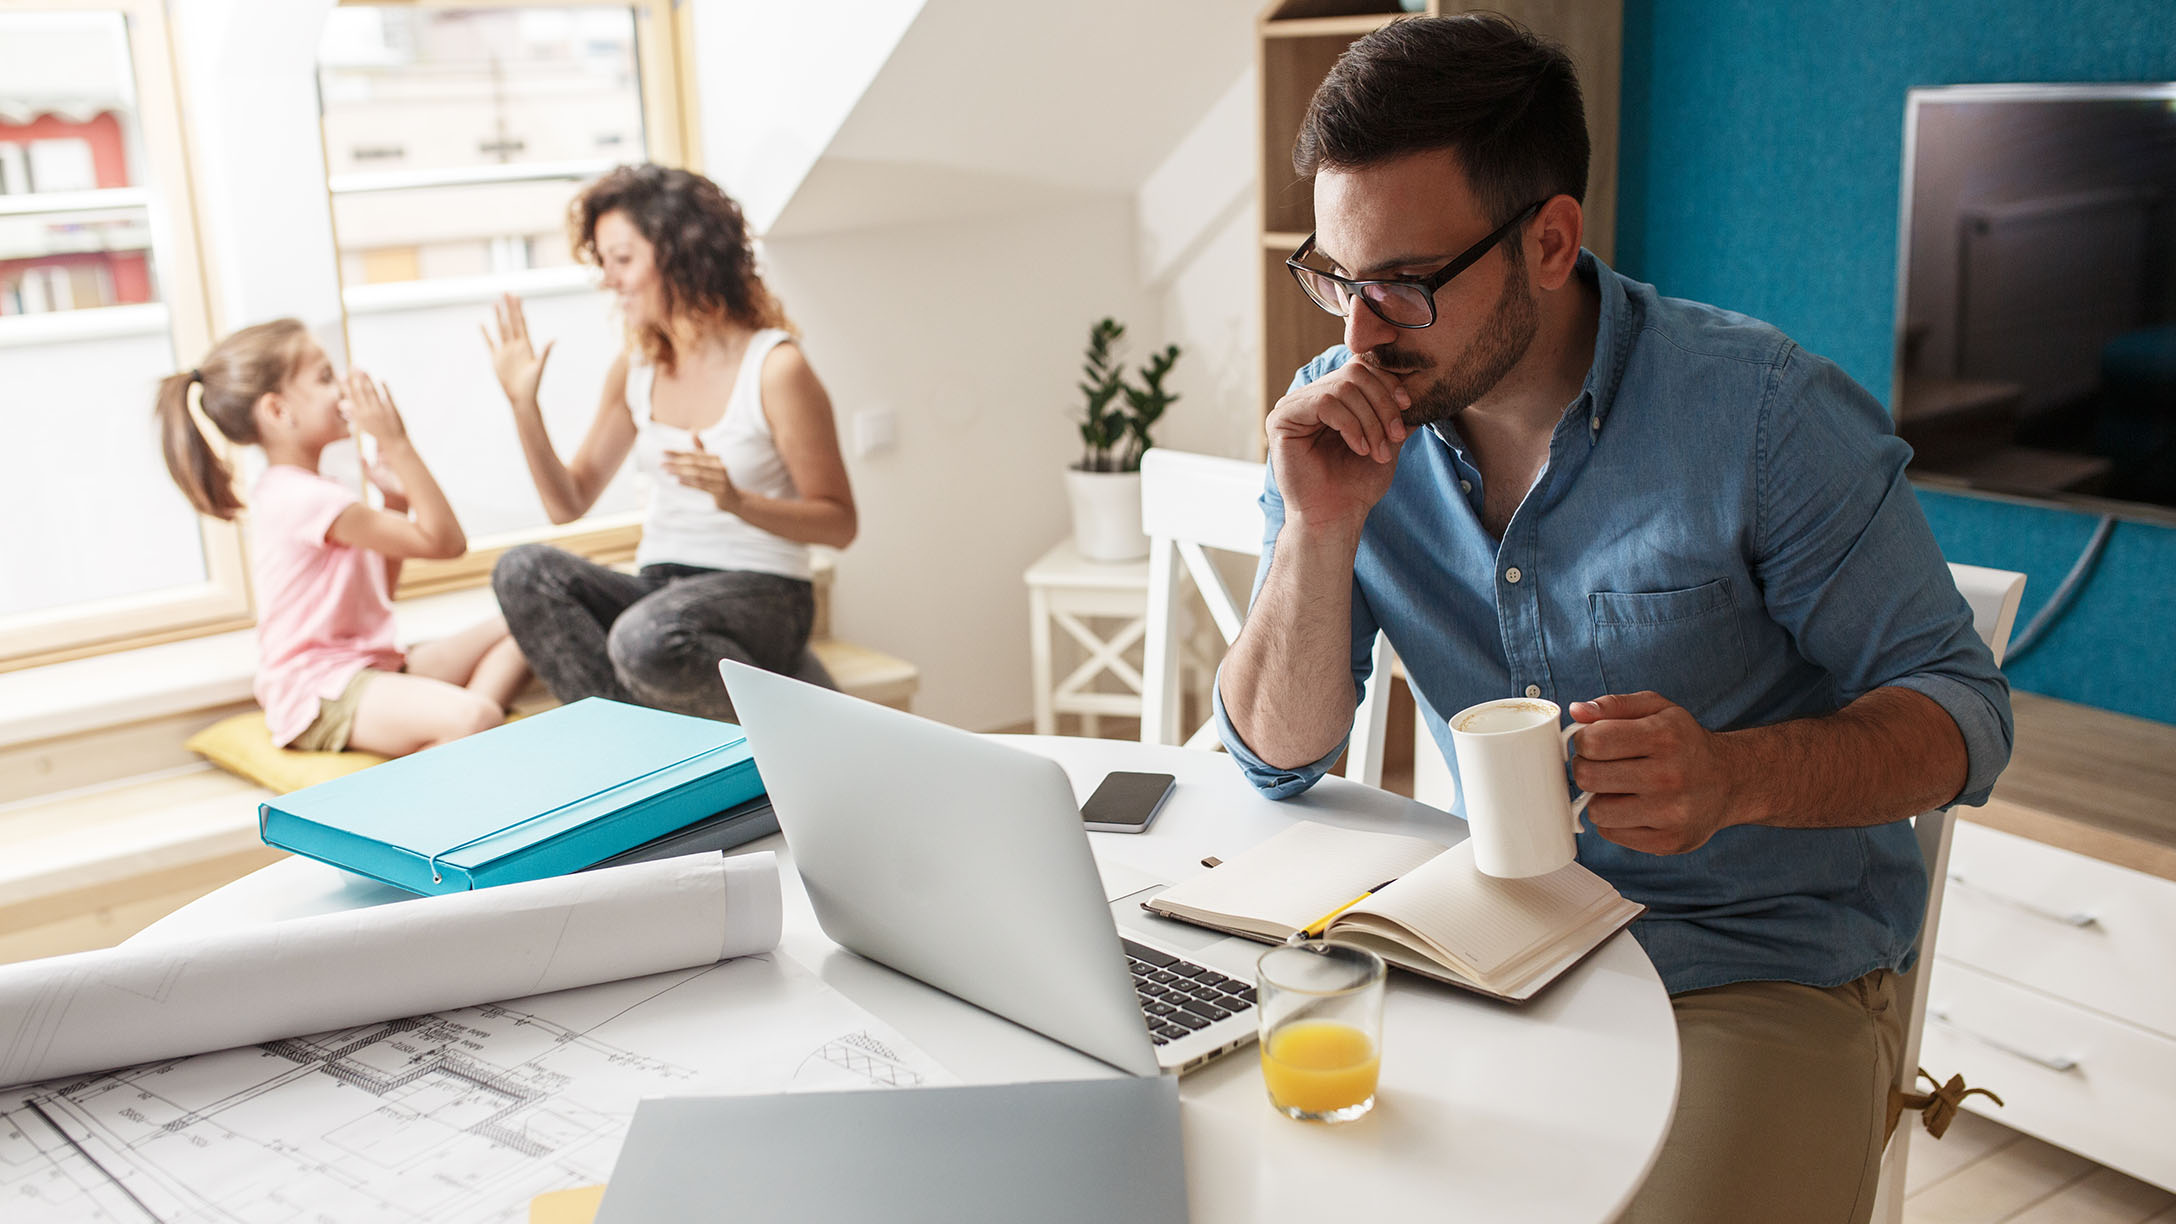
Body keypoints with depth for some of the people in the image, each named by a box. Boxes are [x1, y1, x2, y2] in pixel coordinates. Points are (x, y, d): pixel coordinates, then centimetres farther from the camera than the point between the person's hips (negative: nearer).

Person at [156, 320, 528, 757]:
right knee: (474, 719, -36)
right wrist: (397, 444, -16)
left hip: (369, 664, 11)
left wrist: (395, 498, 11)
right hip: (319, 695, -11)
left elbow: (381, 588, 20)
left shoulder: (314, 491, 16)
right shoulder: (304, 497, -19)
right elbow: (444, 541, -20)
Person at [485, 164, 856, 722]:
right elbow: (568, 503, 12)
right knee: (523, 570, -22)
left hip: (760, 593, -6)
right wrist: (523, 404, 1)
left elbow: (839, 523, -7)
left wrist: (737, 501, -23)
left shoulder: (775, 367, -9)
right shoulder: (634, 371, 11)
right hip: (657, 590, 6)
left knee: (648, 638, -38)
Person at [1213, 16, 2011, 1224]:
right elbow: (1280, 758, -3)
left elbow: (1962, 709, -9)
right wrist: (1322, 526, -20)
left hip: (1764, 975, -2)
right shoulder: (1339, 421, -3)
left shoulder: (1765, 411, -15)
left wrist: (1738, 776, -30)